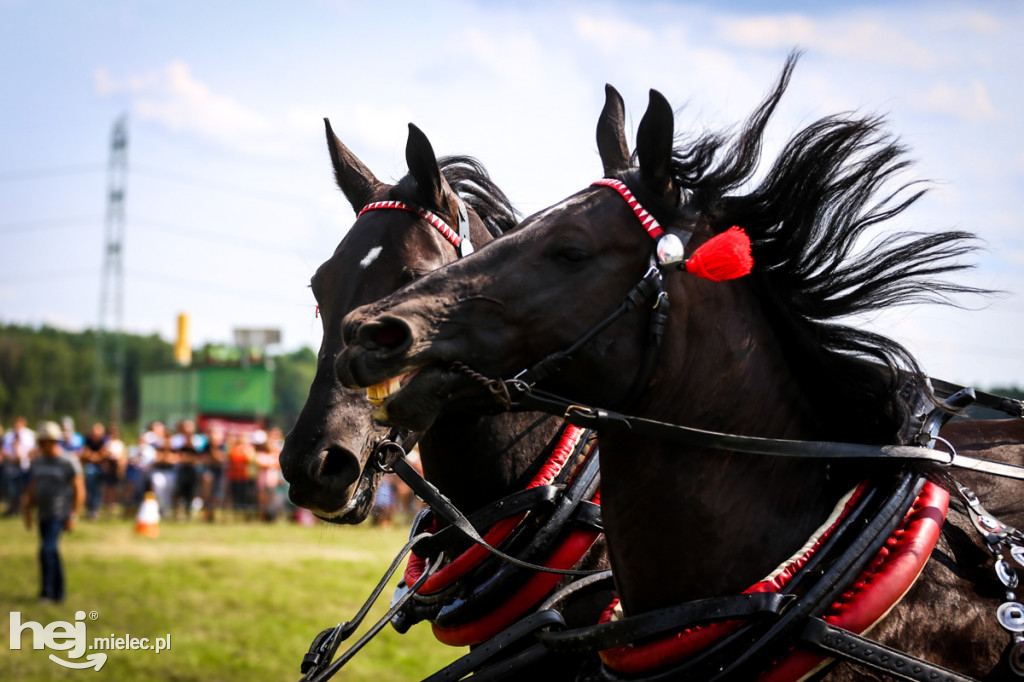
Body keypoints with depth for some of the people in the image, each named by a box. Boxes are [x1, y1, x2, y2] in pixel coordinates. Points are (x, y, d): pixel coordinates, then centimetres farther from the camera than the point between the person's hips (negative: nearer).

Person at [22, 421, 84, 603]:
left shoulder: (69, 463, -9)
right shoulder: (37, 462, 10)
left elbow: (79, 491, -8)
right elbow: (31, 488, 19)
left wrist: (72, 516, -12)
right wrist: (27, 511, 13)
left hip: (59, 515, -7)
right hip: (43, 514, 7)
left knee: (47, 550, -17)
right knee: (52, 553, 11)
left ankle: (47, 591, -12)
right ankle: (58, 593, 18)